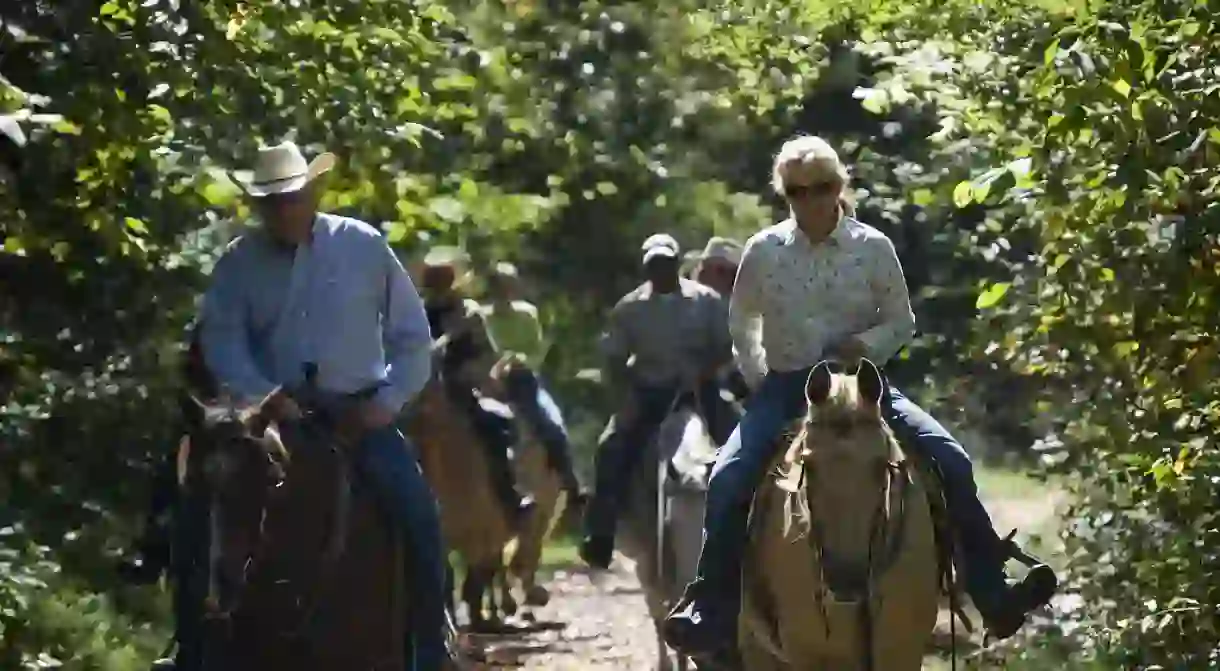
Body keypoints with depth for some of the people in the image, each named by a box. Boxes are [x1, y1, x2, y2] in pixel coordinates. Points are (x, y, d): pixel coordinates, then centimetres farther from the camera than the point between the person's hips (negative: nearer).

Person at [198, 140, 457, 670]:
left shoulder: (364, 247, 3)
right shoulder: (239, 263, 4)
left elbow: (412, 335, 6)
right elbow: (221, 338, -5)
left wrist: (388, 402, -7)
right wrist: (265, 396, -21)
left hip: (359, 411, 0)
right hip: (280, 413, 1)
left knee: (419, 514, -17)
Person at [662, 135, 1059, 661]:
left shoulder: (873, 248, -2)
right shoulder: (763, 251, 0)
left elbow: (901, 322, 5)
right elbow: (741, 324, 13)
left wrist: (866, 343, -14)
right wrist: (759, 381, 1)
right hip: (785, 387, 0)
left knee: (951, 461, -17)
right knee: (728, 480, -25)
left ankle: (993, 596, -10)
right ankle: (713, 616, -18)